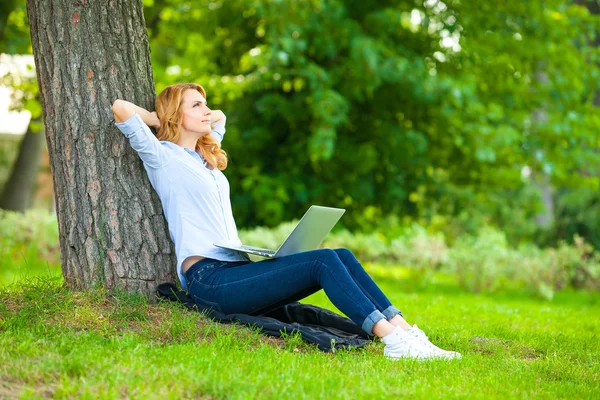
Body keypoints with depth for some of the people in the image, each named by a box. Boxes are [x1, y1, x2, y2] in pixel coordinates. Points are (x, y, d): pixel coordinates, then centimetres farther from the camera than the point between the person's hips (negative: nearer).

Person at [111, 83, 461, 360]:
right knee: (324, 261, -23)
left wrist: (206, 119, 29)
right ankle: (396, 342, -30)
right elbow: (120, 108, -11)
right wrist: (158, 118, 6)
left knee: (342, 256, -10)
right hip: (209, 278, -9)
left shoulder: (207, 157, 26)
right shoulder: (163, 156, 2)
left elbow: (219, 117, 47)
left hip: (236, 268, 9)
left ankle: (405, 332, -20)